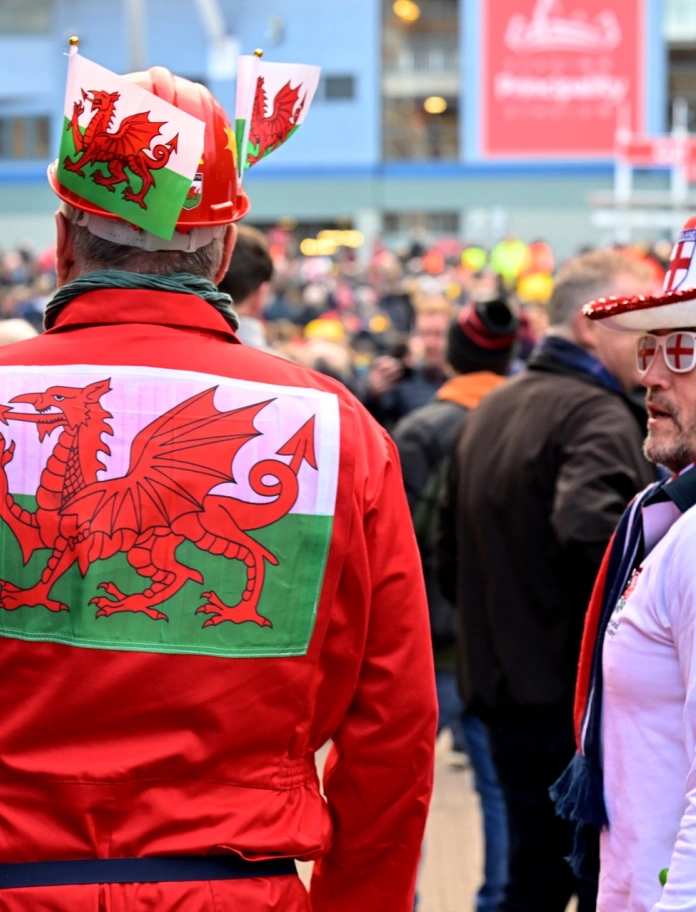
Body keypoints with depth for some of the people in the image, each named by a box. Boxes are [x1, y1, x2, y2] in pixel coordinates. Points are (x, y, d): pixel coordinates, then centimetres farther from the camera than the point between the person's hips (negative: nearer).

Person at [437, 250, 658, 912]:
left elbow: (451, 555, 21)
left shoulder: (490, 411, 15)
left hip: (503, 690, 9)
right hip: (591, 698, -9)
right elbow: (593, 527, -33)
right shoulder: (596, 413, -14)